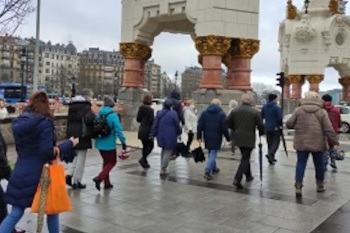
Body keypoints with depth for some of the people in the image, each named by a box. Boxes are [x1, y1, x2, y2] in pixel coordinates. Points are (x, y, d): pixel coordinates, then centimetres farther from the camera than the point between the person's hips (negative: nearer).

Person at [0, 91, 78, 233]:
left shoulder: (18, 122, 6)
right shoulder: (44, 122, -14)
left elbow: (20, 147, 14)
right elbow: (47, 152, -18)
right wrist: (69, 144, -8)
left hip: (20, 173, 6)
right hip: (39, 173, -5)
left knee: (15, 213, 11)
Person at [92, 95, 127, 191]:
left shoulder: (98, 114, 2)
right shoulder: (113, 115, -15)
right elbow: (118, 130, -18)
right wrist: (123, 141, -11)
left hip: (100, 143, 6)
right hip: (109, 144, -6)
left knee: (106, 161, 20)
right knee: (112, 162, 8)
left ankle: (107, 183, 23)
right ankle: (99, 178, -11)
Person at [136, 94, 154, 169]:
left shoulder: (141, 108, 5)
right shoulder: (150, 110, -17)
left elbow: (138, 119, 9)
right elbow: (152, 121, -17)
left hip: (141, 131, 7)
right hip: (148, 131, -7)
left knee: (145, 146, 16)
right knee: (151, 146, 4)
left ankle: (144, 162, 19)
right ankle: (143, 159, -10)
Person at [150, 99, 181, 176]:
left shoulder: (159, 113, 3)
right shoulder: (173, 113, -12)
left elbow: (155, 125, 4)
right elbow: (177, 125, -7)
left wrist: (153, 134, 11)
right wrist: (179, 132, 9)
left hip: (161, 136, 5)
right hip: (170, 137, -5)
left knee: (163, 150, 22)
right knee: (168, 152, 3)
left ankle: (162, 167, 24)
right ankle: (163, 169, 0)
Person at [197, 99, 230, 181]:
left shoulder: (204, 112, 5)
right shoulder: (221, 114, -5)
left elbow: (200, 125, 0)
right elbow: (224, 128, -9)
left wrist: (199, 137, 3)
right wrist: (228, 138, 1)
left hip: (207, 137, 4)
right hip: (216, 138, -4)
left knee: (211, 153, 21)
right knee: (213, 154, -3)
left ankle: (214, 168, 32)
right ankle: (207, 171, -13)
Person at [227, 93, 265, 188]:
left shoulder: (235, 110, 1)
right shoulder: (255, 112, -9)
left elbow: (228, 123, 6)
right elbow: (261, 126, -8)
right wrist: (261, 133, 13)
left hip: (238, 137, 5)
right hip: (249, 138, -5)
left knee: (245, 157, 22)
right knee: (245, 158, 0)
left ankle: (248, 176, 34)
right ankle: (237, 179, -11)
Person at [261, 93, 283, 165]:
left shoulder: (264, 107, 3)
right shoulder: (277, 107, -14)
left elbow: (261, 116, 8)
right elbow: (280, 118, -16)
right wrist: (281, 125, 0)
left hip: (267, 127, 6)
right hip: (275, 127, -6)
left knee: (270, 142, 13)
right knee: (276, 142, 1)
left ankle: (271, 158, 16)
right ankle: (270, 154, -19)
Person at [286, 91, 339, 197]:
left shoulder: (298, 110, -2)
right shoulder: (322, 112, -1)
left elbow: (289, 124, -2)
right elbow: (329, 129, -6)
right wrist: (334, 143, -1)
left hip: (301, 143, 0)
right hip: (317, 143, 0)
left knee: (301, 163, 6)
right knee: (319, 164, 16)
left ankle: (298, 186, -3)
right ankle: (320, 185, 28)